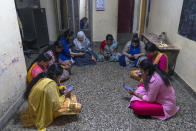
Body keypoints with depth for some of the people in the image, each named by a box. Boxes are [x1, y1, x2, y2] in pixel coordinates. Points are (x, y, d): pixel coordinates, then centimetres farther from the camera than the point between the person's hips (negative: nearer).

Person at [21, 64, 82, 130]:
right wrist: (64, 96, -9)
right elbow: (56, 105, -25)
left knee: (72, 97, 15)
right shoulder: (51, 84, -30)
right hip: (45, 110, -9)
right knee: (78, 106, -14)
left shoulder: (42, 78, -3)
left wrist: (59, 91, 5)